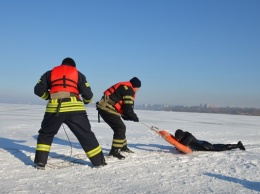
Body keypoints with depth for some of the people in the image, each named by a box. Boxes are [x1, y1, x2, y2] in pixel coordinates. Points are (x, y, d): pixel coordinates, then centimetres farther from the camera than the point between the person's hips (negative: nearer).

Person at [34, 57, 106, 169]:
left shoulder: (50, 73, 21)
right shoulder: (78, 74, 20)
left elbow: (38, 90, 13)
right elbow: (88, 95, 13)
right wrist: (86, 101, 34)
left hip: (54, 109, 0)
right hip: (75, 108, 0)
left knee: (45, 134, 22)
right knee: (86, 135, 12)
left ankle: (40, 162, 16)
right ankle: (99, 161, 16)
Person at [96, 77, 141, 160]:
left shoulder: (123, 87, 23)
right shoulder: (129, 90, -9)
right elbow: (128, 108, -16)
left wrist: (125, 115, 14)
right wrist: (134, 117, 0)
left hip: (104, 108, 10)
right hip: (107, 109, -10)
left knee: (120, 128, 19)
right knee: (120, 128, -10)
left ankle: (123, 147, 34)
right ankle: (114, 151, -10)